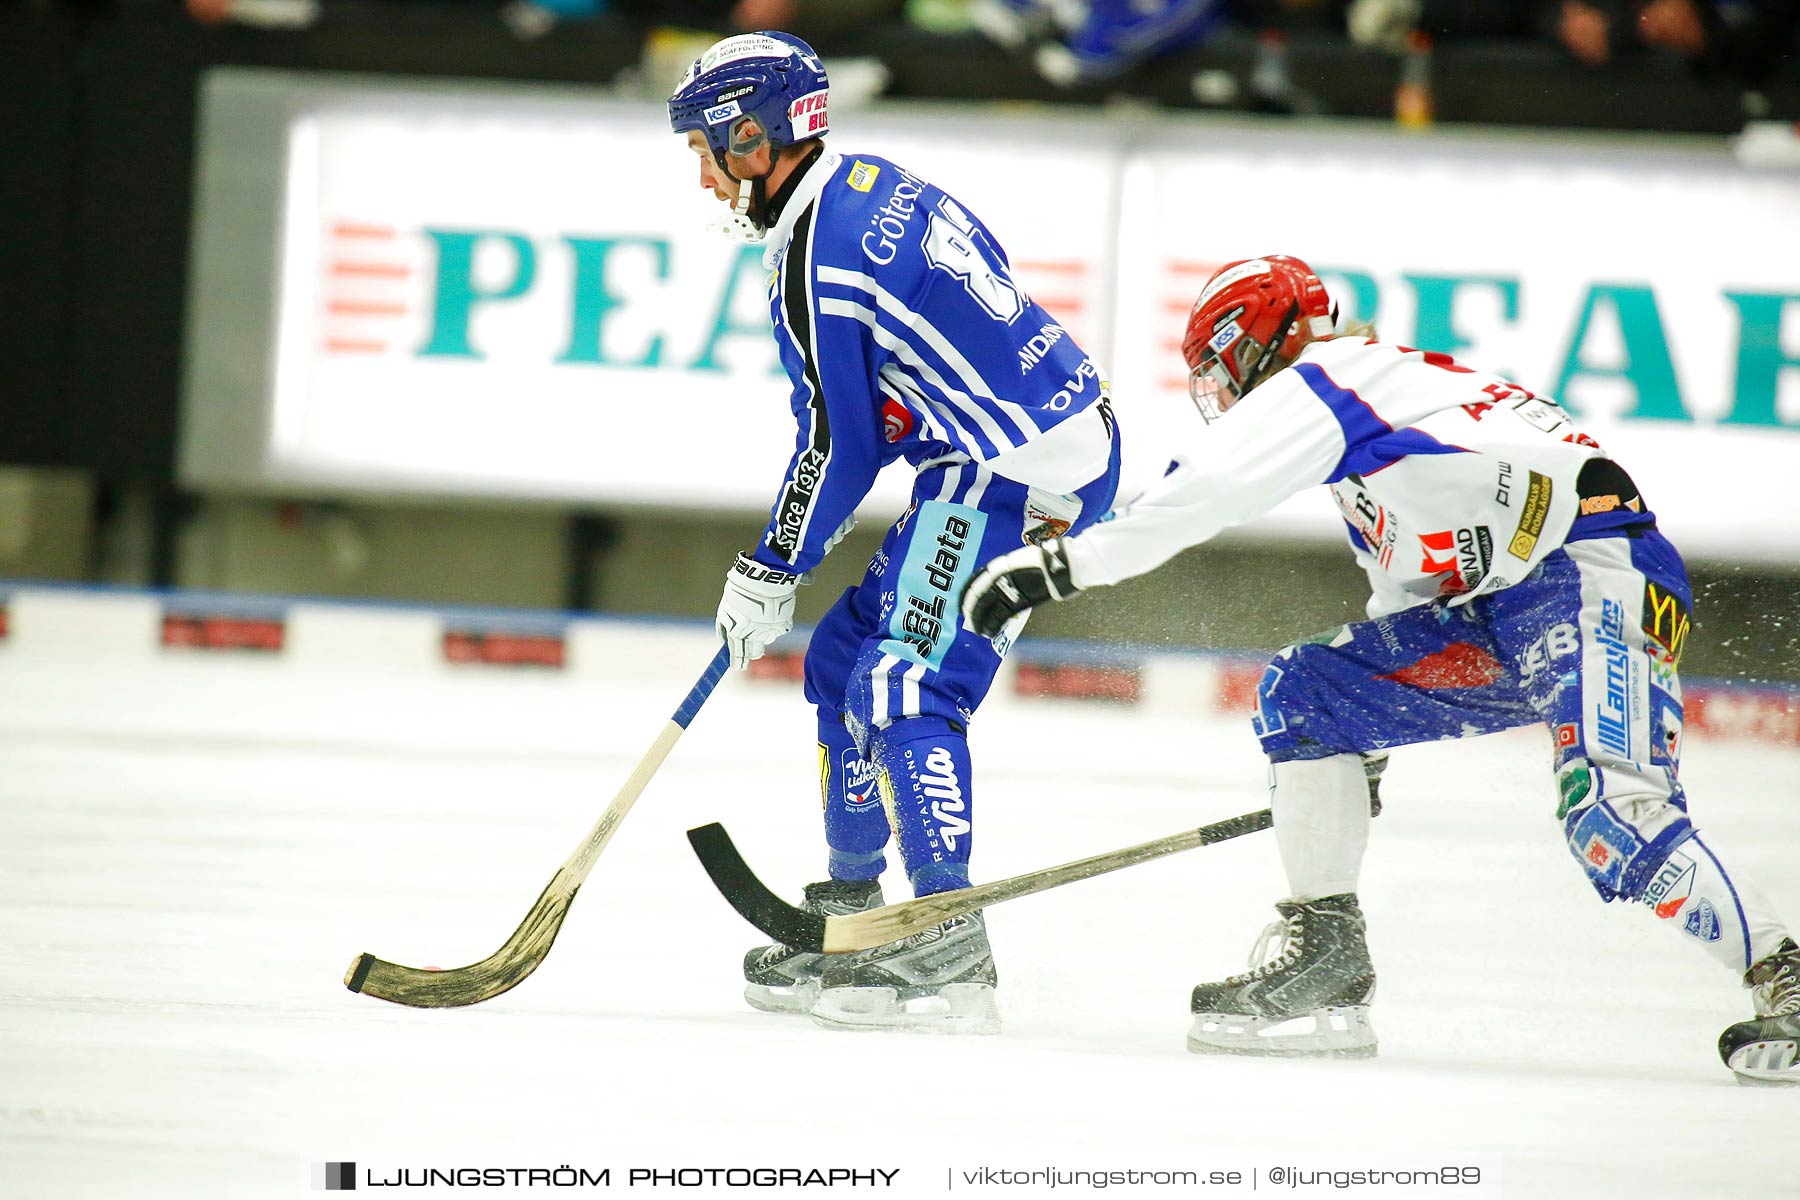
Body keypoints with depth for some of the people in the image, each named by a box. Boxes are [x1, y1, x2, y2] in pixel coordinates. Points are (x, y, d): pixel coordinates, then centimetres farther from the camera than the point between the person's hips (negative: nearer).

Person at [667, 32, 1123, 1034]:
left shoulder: (817, 257, -17)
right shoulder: (871, 187, 14)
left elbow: (839, 447, -12)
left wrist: (769, 575, -1)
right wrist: (791, 553, 24)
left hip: (1014, 477, -11)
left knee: (904, 685, -16)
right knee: (846, 658, 16)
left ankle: (948, 957, -21)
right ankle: (847, 917, 24)